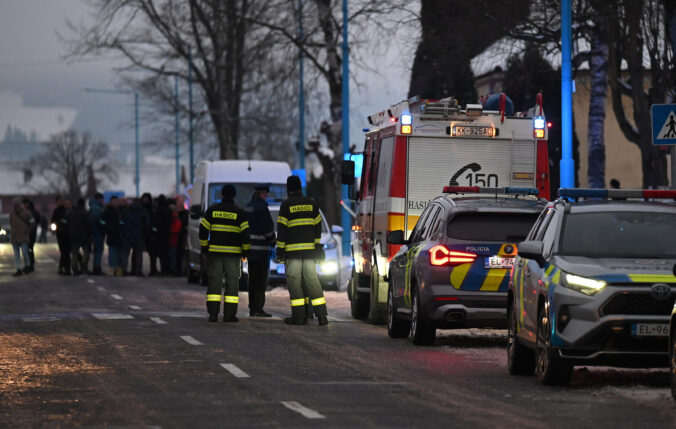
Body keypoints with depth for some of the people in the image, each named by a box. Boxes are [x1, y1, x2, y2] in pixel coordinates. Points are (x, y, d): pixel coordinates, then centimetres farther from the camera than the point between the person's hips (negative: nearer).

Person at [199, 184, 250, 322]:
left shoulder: (212, 210, 4)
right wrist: (245, 252, 4)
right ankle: (229, 314, -1)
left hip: (215, 252, 2)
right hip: (233, 254, -2)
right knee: (232, 283, 4)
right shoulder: (239, 213, -1)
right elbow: (245, 233, -5)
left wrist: (204, 249, 12)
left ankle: (213, 313, -2)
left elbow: (203, 231, 4)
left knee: (214, 282, 4)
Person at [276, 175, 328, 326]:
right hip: (309, 250, 4)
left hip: (293, 250, -4)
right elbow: (317, 226, 11)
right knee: (312, 281, 5)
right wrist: (317, 246, 17)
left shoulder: (286, 205, -4)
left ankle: (299, 316, -4)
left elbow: (282, 228, -5)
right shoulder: (311, 203, 9)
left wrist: (280, 249, -2)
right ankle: (322, 315, -3)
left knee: (294, 282, 0)